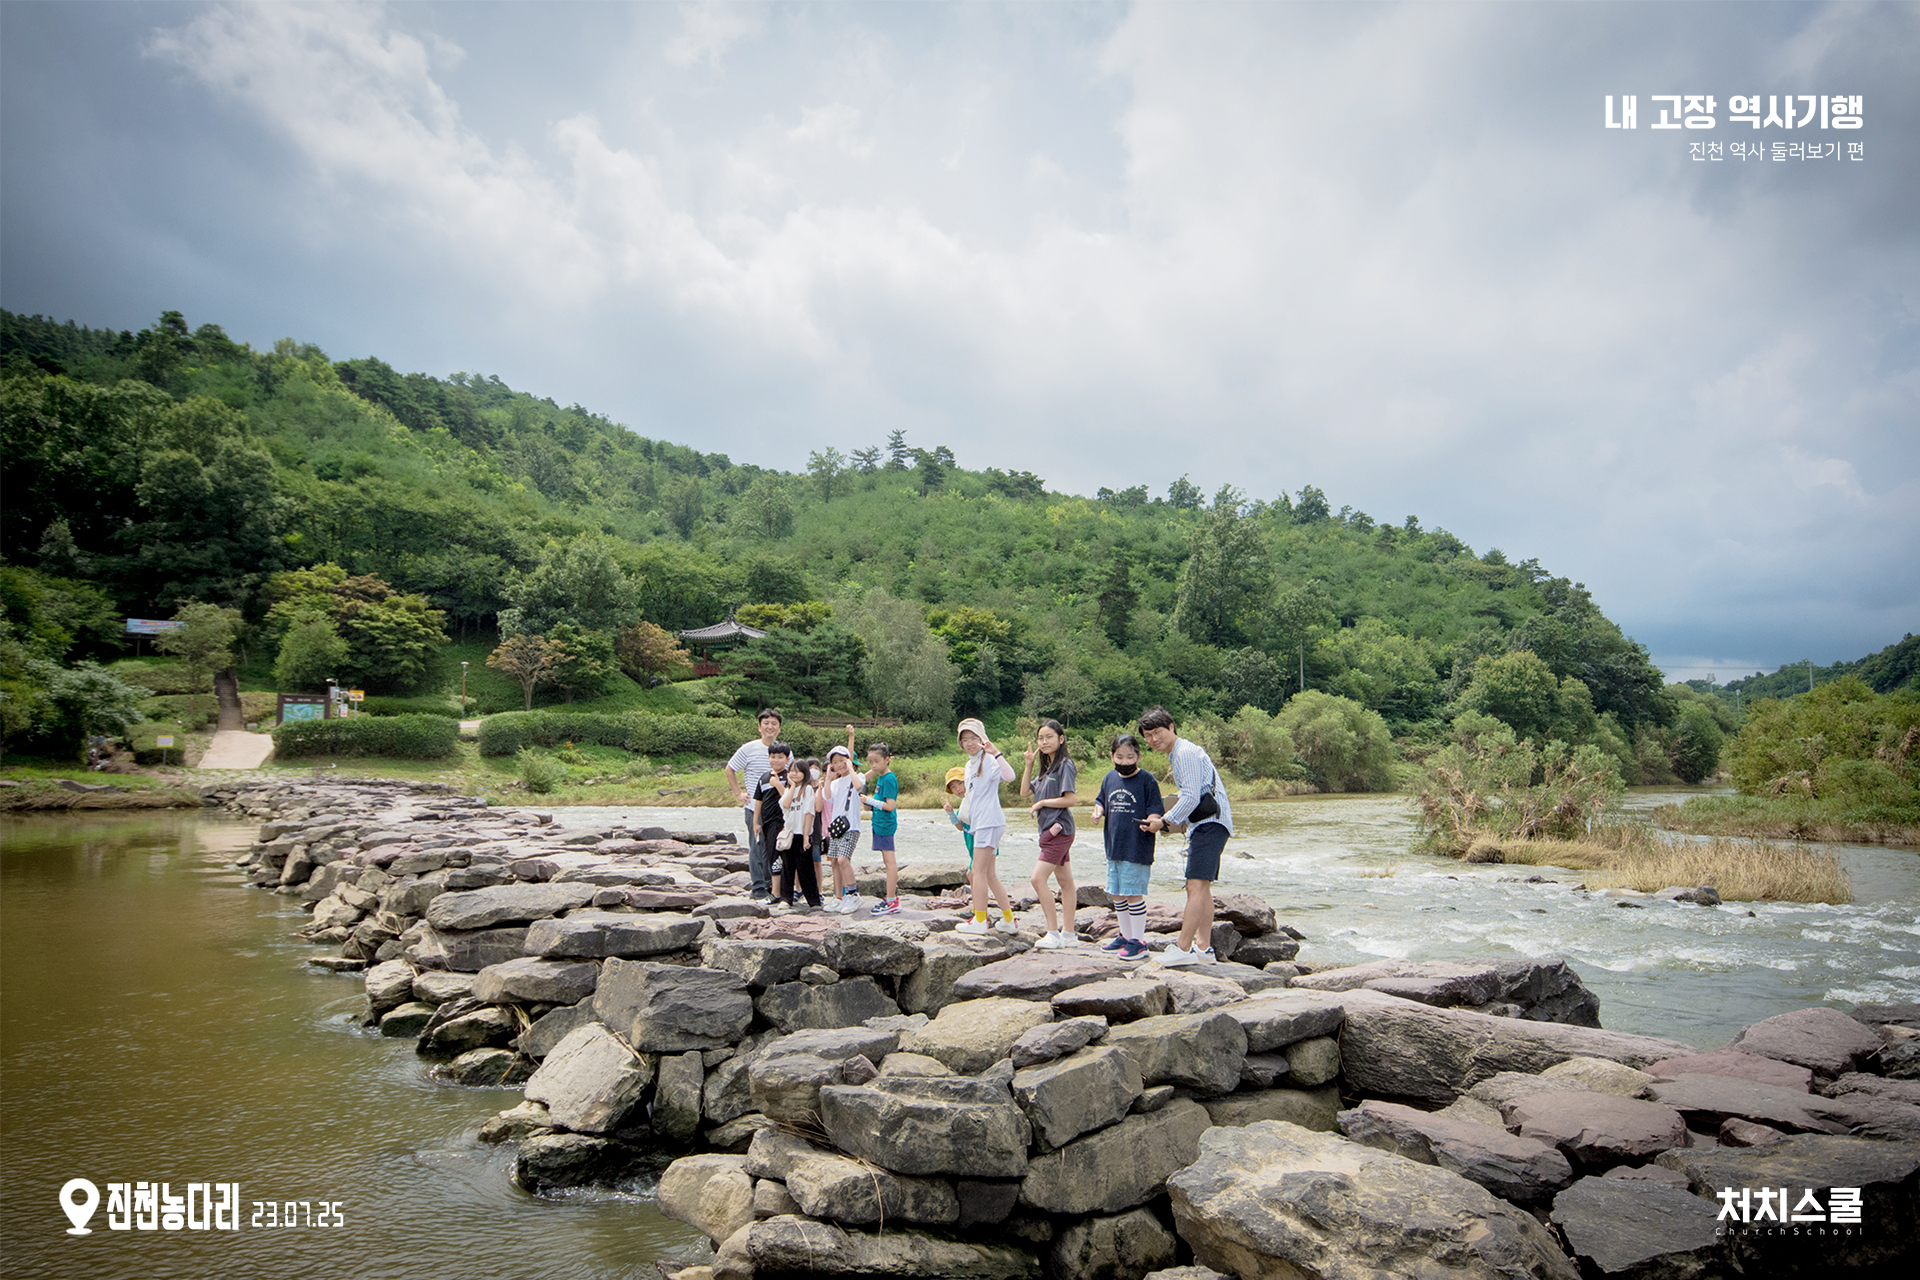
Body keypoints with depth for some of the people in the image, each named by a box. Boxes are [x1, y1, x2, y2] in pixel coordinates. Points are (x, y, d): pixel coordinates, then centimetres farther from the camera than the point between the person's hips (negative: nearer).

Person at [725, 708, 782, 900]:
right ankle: (759, 889, 7)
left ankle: (771, 886, 21)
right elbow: (729, 770, 7)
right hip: (755, 807, -3)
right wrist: (738, 794, 2)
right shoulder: (749, 749, -5)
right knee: (757, 849, -2)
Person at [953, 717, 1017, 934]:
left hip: (990, 821, -10)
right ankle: (1008, 919, 16)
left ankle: (979, 921, 0)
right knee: (990, 874, 11)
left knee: (979, 871, -6)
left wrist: (995, 752, -34)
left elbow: (1009, 776, -30)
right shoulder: (969, 765, 18)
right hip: (979, 823, 10)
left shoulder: (989, 760, -10)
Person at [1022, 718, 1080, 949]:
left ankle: (1053, 932, -8)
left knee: (1038, 878, -14)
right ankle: (1068, 934, 15)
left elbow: (1071, 799, -18)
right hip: (1050, 830, 9)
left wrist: (1042, 802, -11)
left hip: (1059, 830, -9)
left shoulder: (1065, 765, -11)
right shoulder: (1046, 768, 16)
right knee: (1065, 882, 11)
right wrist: (1029, 764, 8)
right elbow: (1025, 792, 16)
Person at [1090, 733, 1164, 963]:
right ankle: (1125, 935, 31)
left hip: (1137, 848, -7)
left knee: (1134, 894, -3)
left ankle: (1139, 940, 10)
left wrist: (1149, 823, -30)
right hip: (1113, 846, 7)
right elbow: (1101, 801, 22)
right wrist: (1098, 811, 1)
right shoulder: (1110, 778, 8)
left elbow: (1155, 810, -10)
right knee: (1116, 894, 15)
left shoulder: (1146, 780, -9)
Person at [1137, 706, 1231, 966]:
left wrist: (1164, 822, -8)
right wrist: (1163, 818, 17)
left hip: (1210, 824, -11)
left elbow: (1191, 797, -17)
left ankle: (1183, 947, -16)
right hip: (1203, 825, 11)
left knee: (1196, 885, -14)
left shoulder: (1185, 752, -12)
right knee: (1202, 887, 11)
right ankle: (1203, 947, 15)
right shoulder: (1177, 754, 21)